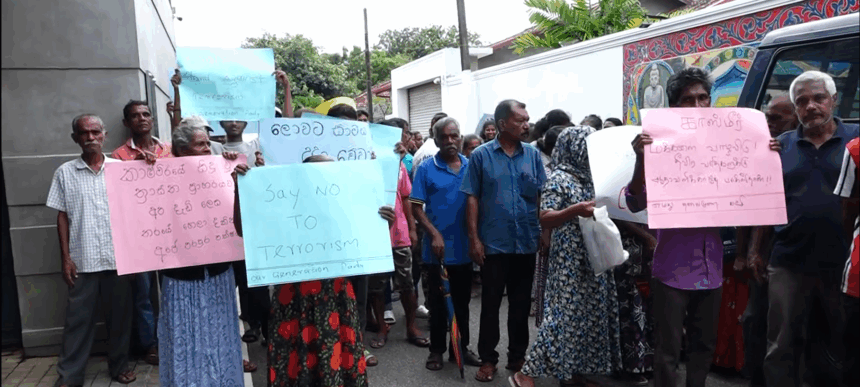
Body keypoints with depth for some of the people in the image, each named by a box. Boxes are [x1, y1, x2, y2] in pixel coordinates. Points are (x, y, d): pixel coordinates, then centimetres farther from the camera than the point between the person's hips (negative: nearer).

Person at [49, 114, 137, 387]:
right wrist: (65, 258, 0)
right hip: (83, 259, 0)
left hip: (118, 257, 1)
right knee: (78, 317, 5)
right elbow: (62, 216, 5)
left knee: (119, 315, 9)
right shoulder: (65, 173, 3)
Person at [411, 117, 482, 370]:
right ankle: (437, 349, 22)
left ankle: (461, 346, 28)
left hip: (464, 247, 3)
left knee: (462, 300, 14)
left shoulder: (471, 167, 3)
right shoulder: (426, 169, -5)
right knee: (438, 301, 9)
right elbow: (416, 207, -7)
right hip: (438, 248, -3)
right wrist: (434, 234, -16)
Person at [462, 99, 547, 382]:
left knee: (521, 304, 12)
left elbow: (543, 196, 7)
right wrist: (474, 238, -7)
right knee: (490, 303, 7)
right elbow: (473, 199, -2)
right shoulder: (481, 155, -3)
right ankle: (488, 359, 20)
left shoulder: (533, 155, 4)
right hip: (493, 243, -2)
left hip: (527, 242, 3)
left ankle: (518, 356, 27)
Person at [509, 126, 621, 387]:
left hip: (593, 258, 8)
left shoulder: (590, 177, 13)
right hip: (569, 260, -8)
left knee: (589, 314, 10)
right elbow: (544, 220, -19)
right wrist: (574, 210, -33)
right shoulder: (559, 179, -10)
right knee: (564, 315, -9)